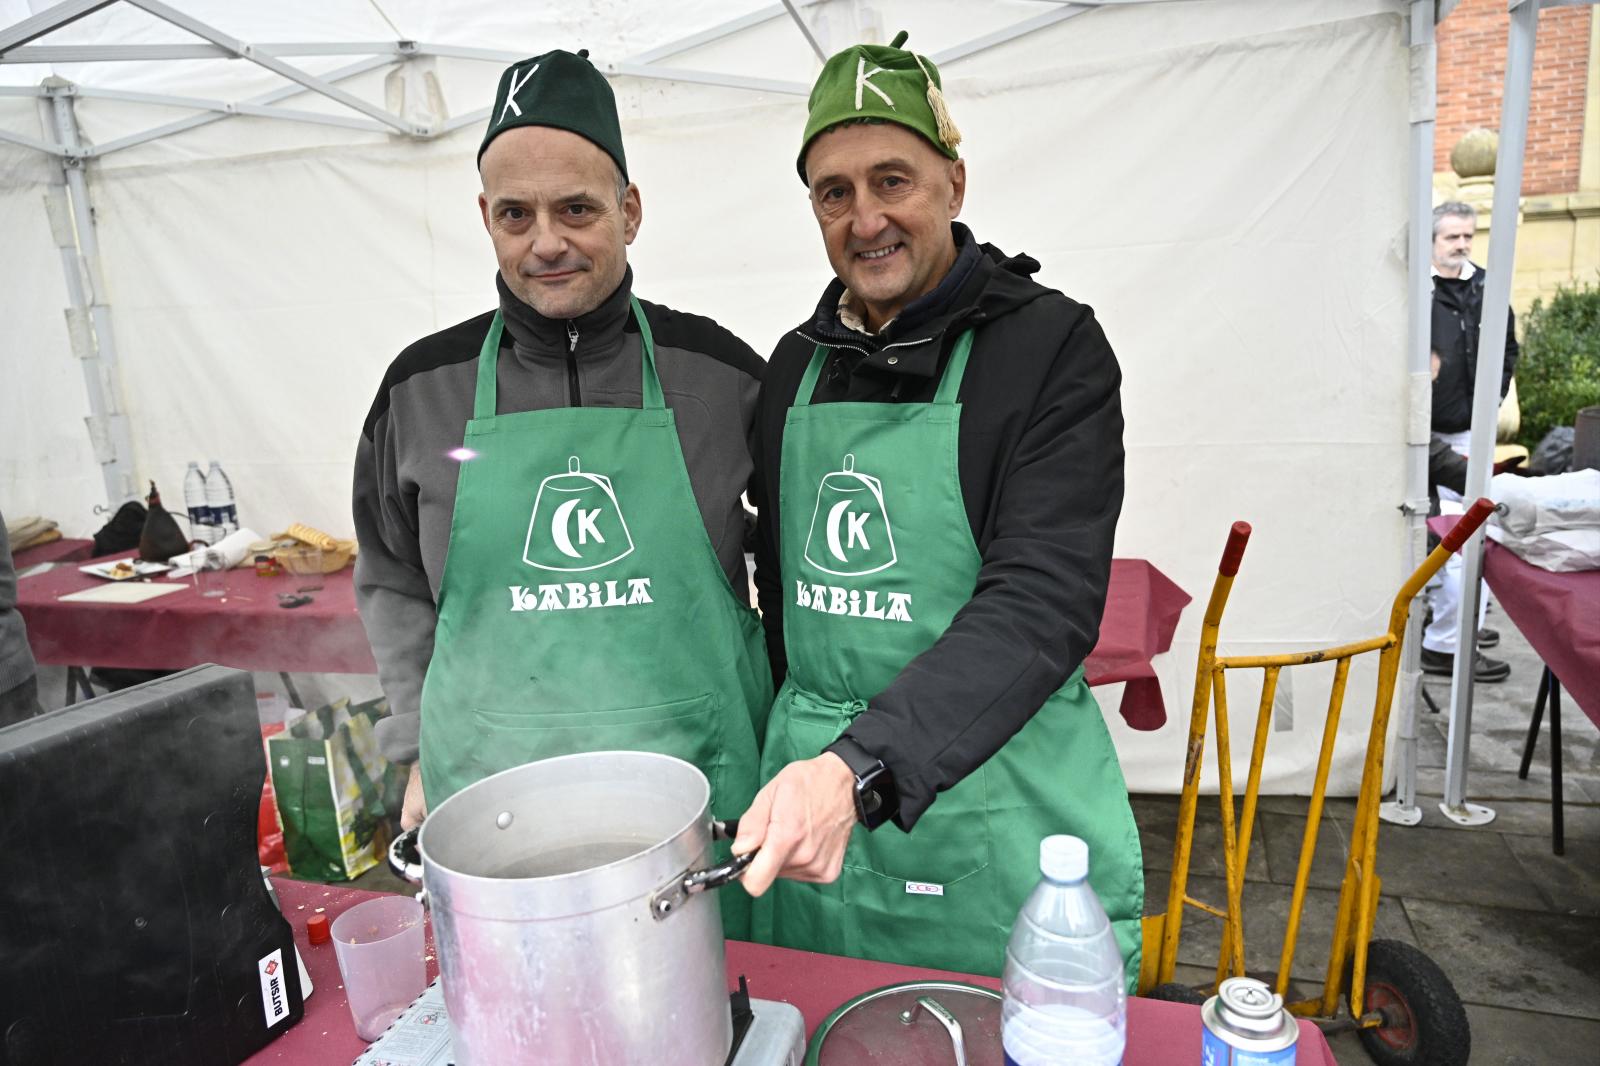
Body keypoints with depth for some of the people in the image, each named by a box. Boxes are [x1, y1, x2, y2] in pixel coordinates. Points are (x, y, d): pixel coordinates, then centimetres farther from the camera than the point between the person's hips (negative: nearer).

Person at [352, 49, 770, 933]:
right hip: (489, 793, 1)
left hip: (700, 786, 0)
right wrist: (423, 751, 8)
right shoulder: (424, 388, 0)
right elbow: (393, 588, 11)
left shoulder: (719, 373, -3)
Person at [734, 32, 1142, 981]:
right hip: (816, 776, 5)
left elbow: (1041, 603, -22)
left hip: (996, 813, -4)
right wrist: (805, 758, 8)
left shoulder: (1052, 347, -11)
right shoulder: (797, 363, 6)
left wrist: (863, 767, -32)